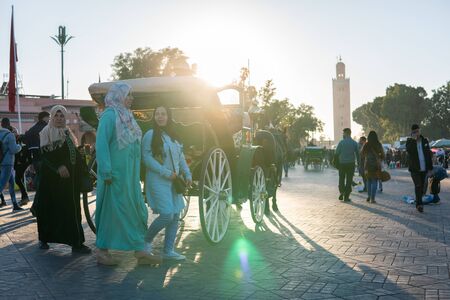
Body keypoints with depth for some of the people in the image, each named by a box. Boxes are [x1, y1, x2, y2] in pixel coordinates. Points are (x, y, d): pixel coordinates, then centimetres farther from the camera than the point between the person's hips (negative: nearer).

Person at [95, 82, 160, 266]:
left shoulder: (126, 116, 15)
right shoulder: (109, 116, -11)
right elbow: (101, 145, -17)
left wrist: (135, 173, 15)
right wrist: (106, 172, -21)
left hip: (130, 175, 9)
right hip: (115, 174, -8)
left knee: (136, 210, 9)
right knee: (111, 210, 1)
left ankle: (140, 250, 16)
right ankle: (102, 252, 14)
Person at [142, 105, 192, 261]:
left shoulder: (173, 136, 14)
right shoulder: (150, 135, -7)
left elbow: (180, 157, 18)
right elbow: (147, 158, -15)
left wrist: (187, 174, 6)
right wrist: (166, 173, -18)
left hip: (173, 181, 7)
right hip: (158, 180, -7)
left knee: (175, 216, 6)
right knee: (167, 215, -14)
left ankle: (168, 250, 17)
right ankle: (147, 240, 11)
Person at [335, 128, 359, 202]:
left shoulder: (341, 142, -6)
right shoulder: (354, 143, -1)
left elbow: (337, 152, -6)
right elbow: (357, 153, 2)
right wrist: (358, 161, 12)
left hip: (342, 163, -1)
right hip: (351, 163, 1)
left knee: (341, 179, 15)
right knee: (349, 180, 6)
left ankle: (341, 192, 2)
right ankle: (346, 196, 6)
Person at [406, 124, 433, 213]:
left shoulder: (425, 141, 9)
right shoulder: (409, 141, 1)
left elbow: (429, 155, 11)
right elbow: (408, 150, -21)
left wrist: (430, 168, 7)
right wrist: (413, 139, -23)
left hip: (424, 168, 3)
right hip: (414, 168, -3)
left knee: (422, 187, 8)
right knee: (418, 186, -15)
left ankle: (418, 204, 19)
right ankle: (419, 204, -18)